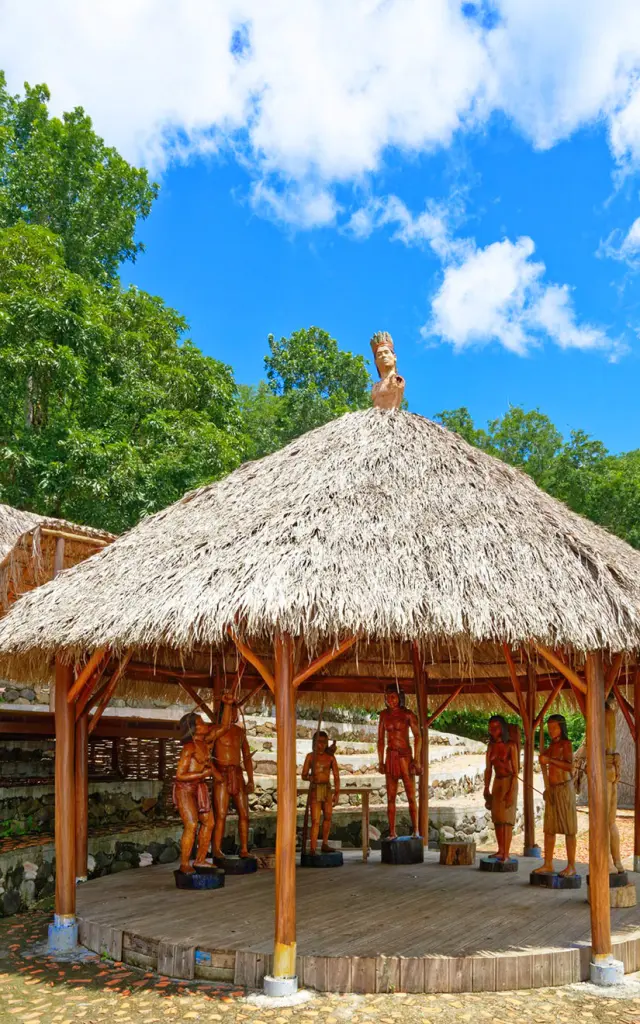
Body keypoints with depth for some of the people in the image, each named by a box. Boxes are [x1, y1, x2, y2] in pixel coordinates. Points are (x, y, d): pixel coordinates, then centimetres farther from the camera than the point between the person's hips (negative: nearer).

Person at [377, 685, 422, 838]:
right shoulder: (384, 714, 7)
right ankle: (392, 832, 7)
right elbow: (380, 739, 11)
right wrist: (381, 762, 7)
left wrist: (416, 760, -13)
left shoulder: (407, 714, -6)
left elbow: (418, 736, -7)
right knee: (390, 797, 3)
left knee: (411, 796, -2)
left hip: (405, 756, -4)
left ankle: (415, 831, 4)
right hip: (390, 757, 4)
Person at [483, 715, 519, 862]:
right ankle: (500, 851, 15)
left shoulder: (511, 745, -11)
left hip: (509, 783, -6)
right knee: (497, 818, 7)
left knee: (506, 818, -8)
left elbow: (515, 770, -11)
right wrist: (486, 789, 9)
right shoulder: (491, 745, 6)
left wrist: (511, 791, -17)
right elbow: (488, 769, 11)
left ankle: (506, 854, -8)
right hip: (497, 783, 6)